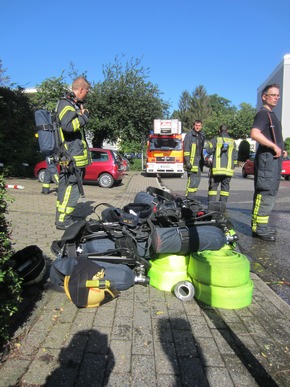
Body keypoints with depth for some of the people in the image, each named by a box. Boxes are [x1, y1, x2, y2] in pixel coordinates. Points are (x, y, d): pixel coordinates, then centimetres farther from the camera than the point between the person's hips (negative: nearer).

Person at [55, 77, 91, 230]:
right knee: (71, 189, -8)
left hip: (72, 156, 10)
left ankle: (61, 218, 23)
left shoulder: (73, 104, 20)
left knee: (65, 188, 14)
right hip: (72, 156, -10)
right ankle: (63, 220, -1)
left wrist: (82, 113, 8)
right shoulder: (65, 104, -12)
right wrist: (84, 116, -15)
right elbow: (68, 125, -28)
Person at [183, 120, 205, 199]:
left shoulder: (202, 136, 18)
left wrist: (203, 160, 23)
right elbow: (186, 149, -11)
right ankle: (188, 199, -5)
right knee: (192, 180, -11)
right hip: (191, 162, -8)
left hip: (199, 162, 8)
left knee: (197, 180, 9)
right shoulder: (189, 135, -5)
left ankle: (192, 198, 18)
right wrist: (187, 161, -18)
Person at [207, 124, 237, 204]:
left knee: (213, 186, 4)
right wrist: (233, 166, 20)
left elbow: (209, 150, -4)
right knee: (225, 186, 10)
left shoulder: (215, 139, 0)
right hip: (228, 169, 3)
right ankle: (223, 202, 10)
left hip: (217, 168, -2)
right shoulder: (232, 141, 11)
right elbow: (235, 156, 10)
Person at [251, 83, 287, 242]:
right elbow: (255, 133, -25)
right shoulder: (263, 113, -8)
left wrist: (281, 149, 16)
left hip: (274, 158, 10)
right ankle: (259, 228, -10)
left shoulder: (271, 114, 23)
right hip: (266, 157, -10)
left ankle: (262, 225, 20)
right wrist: (274, 146, -21)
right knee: (265, 193, -13)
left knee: (270, 192, 12)